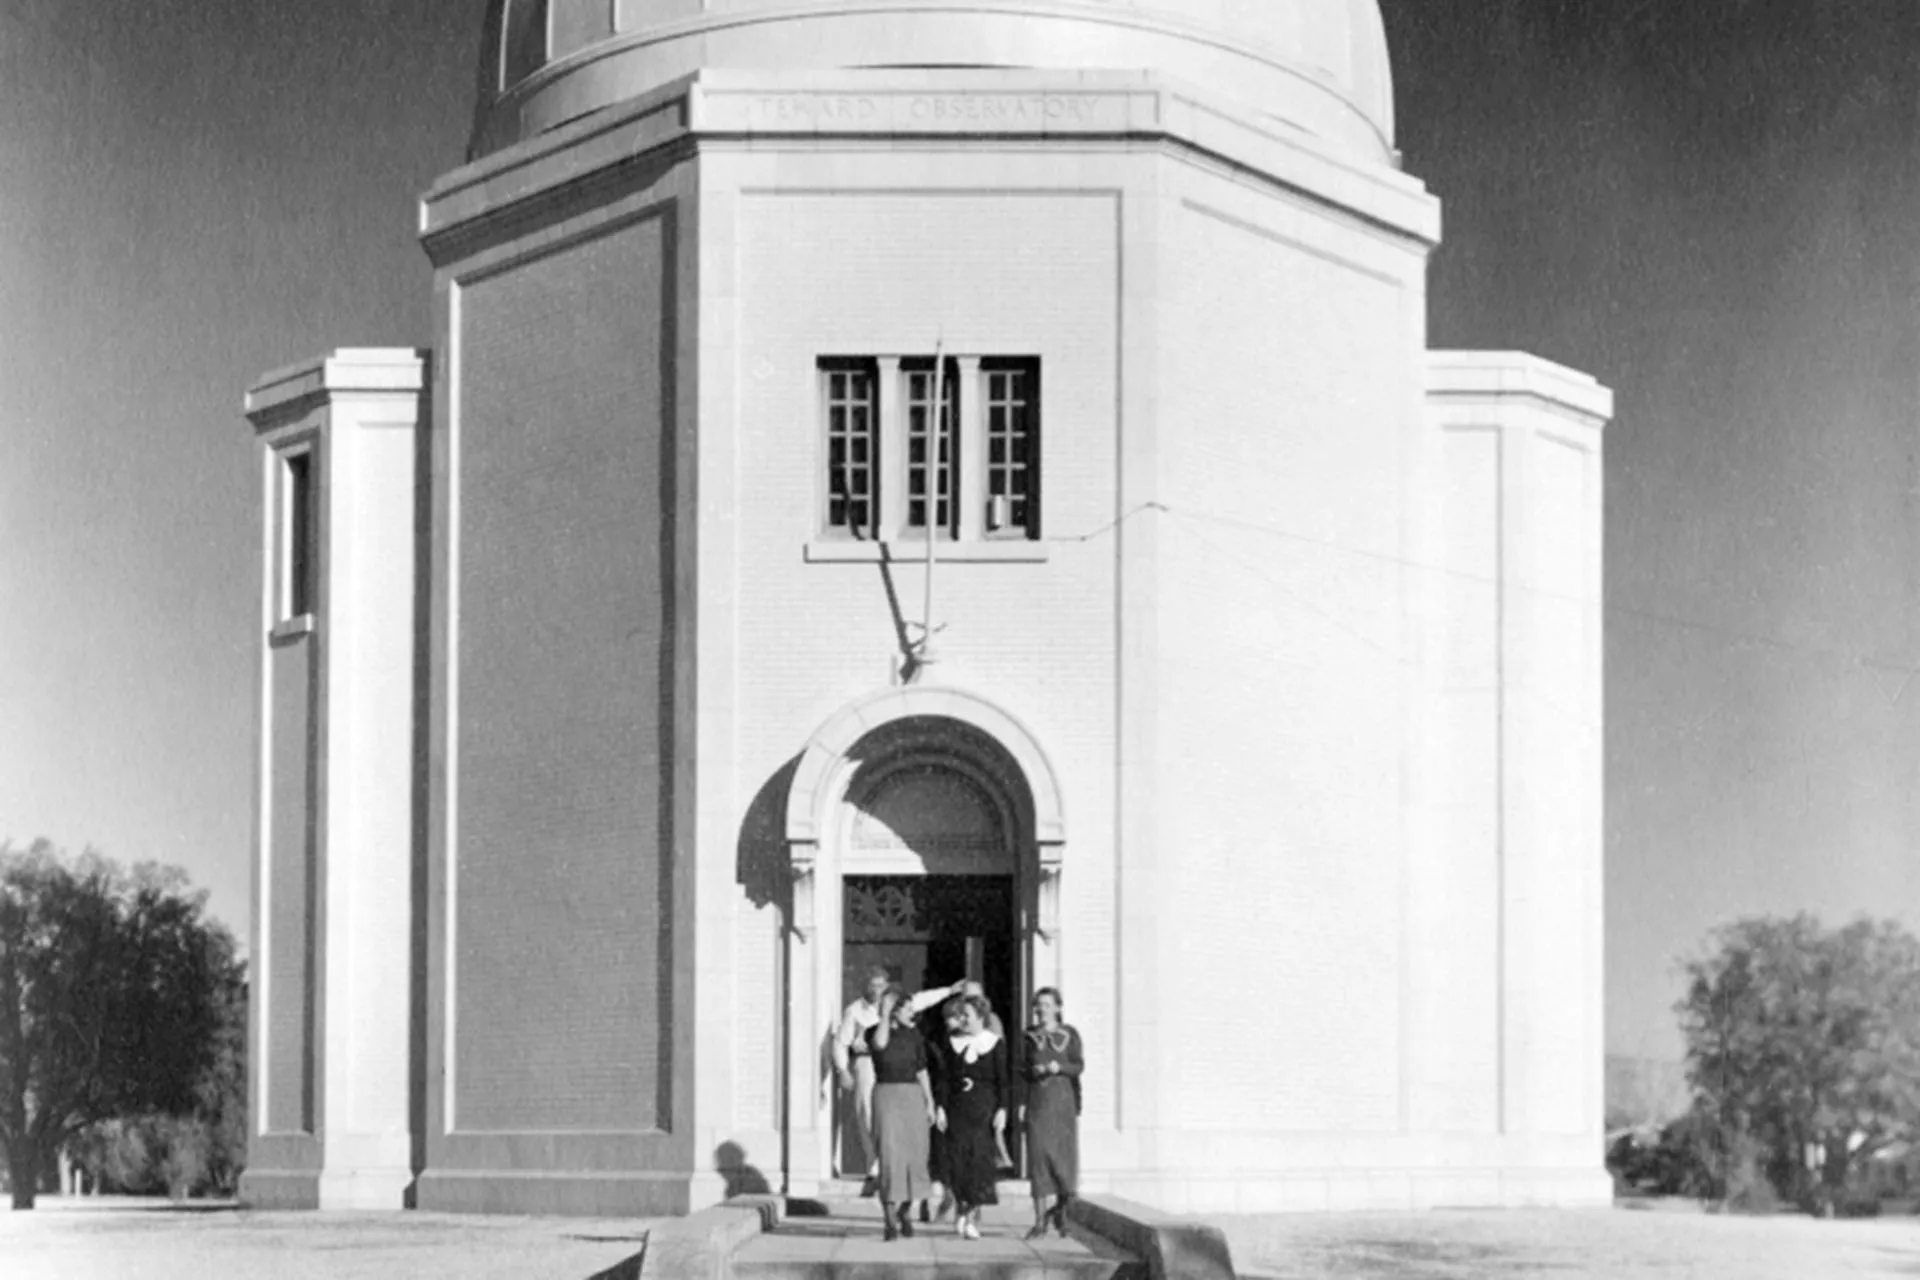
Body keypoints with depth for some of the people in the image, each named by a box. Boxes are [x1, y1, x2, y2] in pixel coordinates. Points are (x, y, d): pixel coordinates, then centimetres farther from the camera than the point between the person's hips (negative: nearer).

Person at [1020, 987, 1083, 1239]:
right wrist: (1033, 1071, -11)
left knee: (1065, 1157, -2)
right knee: (1038, 1156, -7)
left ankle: (1060, 1207, 26)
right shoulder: (1029, 1036, 11)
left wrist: (1059, 1067, -20)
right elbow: (1021, 1069, 10)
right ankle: (1040, 1221, -7)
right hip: (1037, 1102, 1)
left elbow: (1079, 1066, -1)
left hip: (1063, 1099, -1)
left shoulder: (1070, 1035, 6)